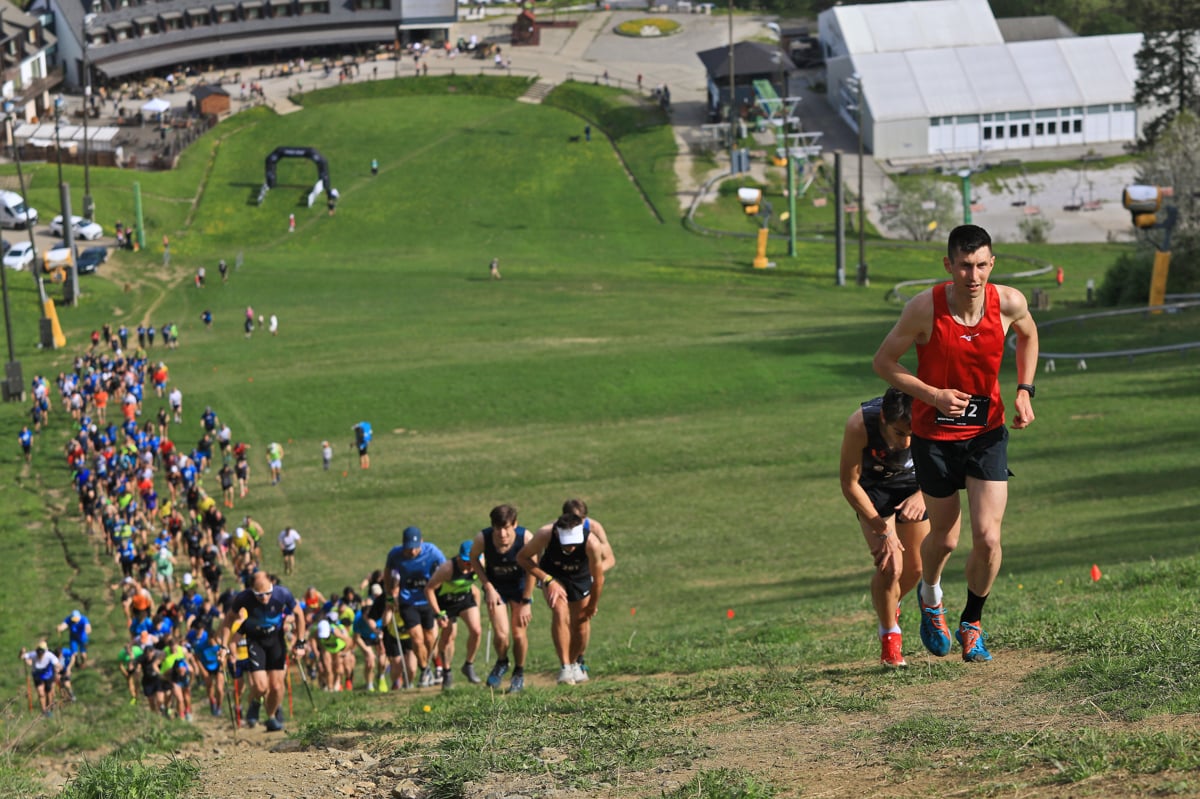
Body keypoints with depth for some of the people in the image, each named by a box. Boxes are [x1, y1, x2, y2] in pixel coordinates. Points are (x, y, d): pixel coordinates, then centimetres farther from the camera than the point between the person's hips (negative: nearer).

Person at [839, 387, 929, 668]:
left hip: (913, 482, 2)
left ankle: (890, 606, 39)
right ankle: (890, 637, 5)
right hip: (873, 485, -2)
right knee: (889, 565, -17)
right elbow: (849, 484, -24)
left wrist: (922, 496, -37)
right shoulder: (859, 426, -38)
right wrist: (882, 529, -24)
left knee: (915, 568, 6)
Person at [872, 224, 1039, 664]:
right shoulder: (925, 308, -21)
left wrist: (1024, 391, -1)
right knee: (944, 537, 10)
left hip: (987, 433, 2)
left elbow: (1028, 336, 12)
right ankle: (930, 597, 44)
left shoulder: (1010, 304, -13)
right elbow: (883, 362, -10)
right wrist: (933, 395, -21)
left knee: (988, 537, -8)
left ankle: (972, 622, 17)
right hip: (935, 435, -1)